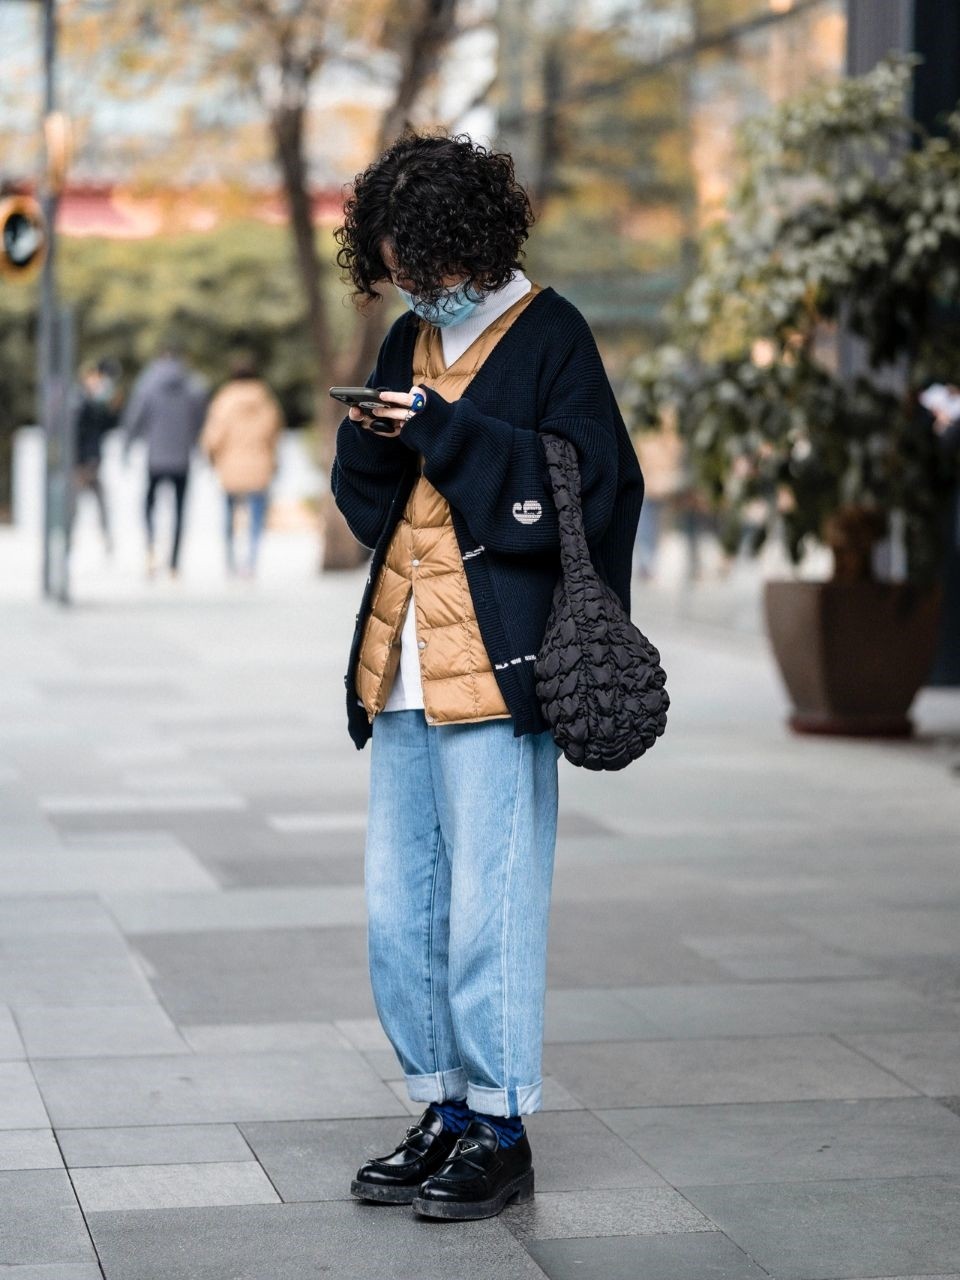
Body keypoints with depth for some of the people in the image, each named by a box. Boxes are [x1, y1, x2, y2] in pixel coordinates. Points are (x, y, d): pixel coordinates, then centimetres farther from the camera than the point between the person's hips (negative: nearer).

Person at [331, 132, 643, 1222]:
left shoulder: (549, 336, -4)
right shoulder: (412, 342, 16)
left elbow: (595, 490, -13)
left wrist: (452, 434, -16)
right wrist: (370, 446, -4)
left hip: (496, 673, -7)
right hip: (402, 676, 7)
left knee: (488, 907, -4)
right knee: (397, 908, 9)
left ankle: (500, 1131, 7)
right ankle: (442, 1109, 21)